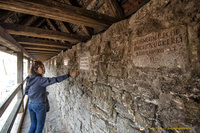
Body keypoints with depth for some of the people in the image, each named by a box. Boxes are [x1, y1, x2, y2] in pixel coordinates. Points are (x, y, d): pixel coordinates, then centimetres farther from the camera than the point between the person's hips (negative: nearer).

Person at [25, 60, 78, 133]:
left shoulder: (29, 79, 2)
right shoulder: (39, 79, -23)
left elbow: (26, 92, 12)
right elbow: (54, 80, -33)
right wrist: (69, 75, -36)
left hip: (30, 104, 8)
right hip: (39, 105, -8)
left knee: (33, 125, 23)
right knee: (40, 126, 13)